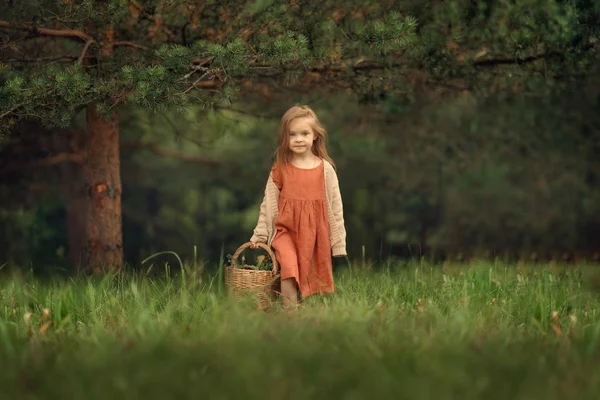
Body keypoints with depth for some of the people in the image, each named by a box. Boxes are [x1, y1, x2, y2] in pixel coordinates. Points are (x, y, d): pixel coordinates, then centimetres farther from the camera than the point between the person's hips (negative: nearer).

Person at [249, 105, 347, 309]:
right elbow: (268, 203, 9)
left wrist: (339, 242, 3)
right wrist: (259, 235, 8)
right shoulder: (280, 169, 3)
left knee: (315, 280, 0)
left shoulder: (325, 169, 1)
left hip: (315, 232, 1)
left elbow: (336, 206, 4)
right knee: (289, 264, -24)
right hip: (287, 230, -1)